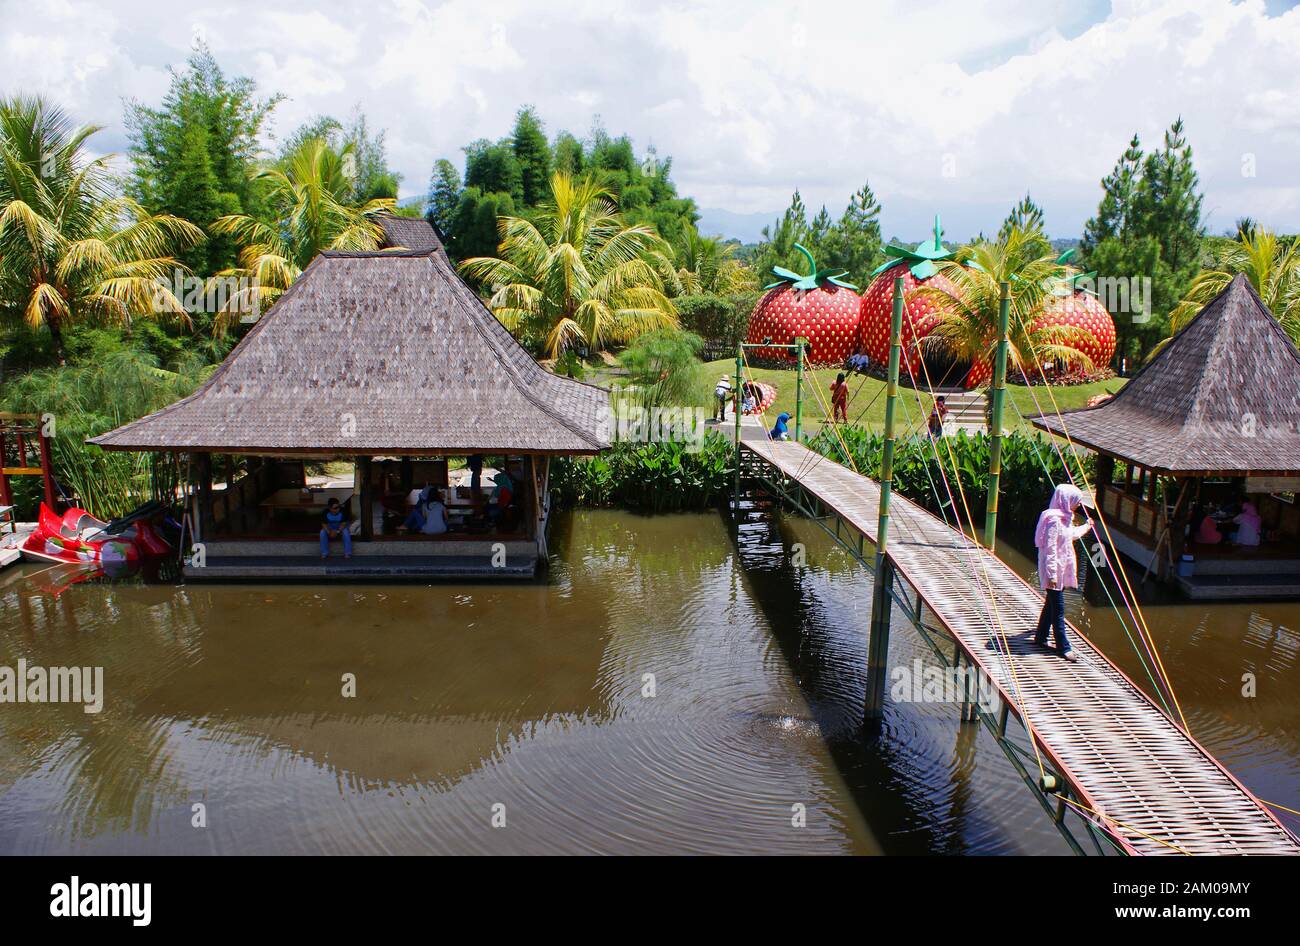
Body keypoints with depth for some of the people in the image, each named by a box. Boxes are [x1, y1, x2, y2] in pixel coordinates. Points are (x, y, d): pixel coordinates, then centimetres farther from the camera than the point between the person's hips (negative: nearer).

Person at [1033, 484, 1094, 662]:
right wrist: (1051, 574, -23)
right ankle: (1063, 647, 1)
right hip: (1054, 572, -10)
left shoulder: (1064, 518, 11)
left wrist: (1086, 527, 51)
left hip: (1062, 570, 10)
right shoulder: (1054, 519, -20)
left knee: (1051, 604, 17)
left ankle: (1040, 637, 29)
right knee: (1058, 608, -4)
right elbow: (1050, 548, -22)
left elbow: (1071, 534, 33)